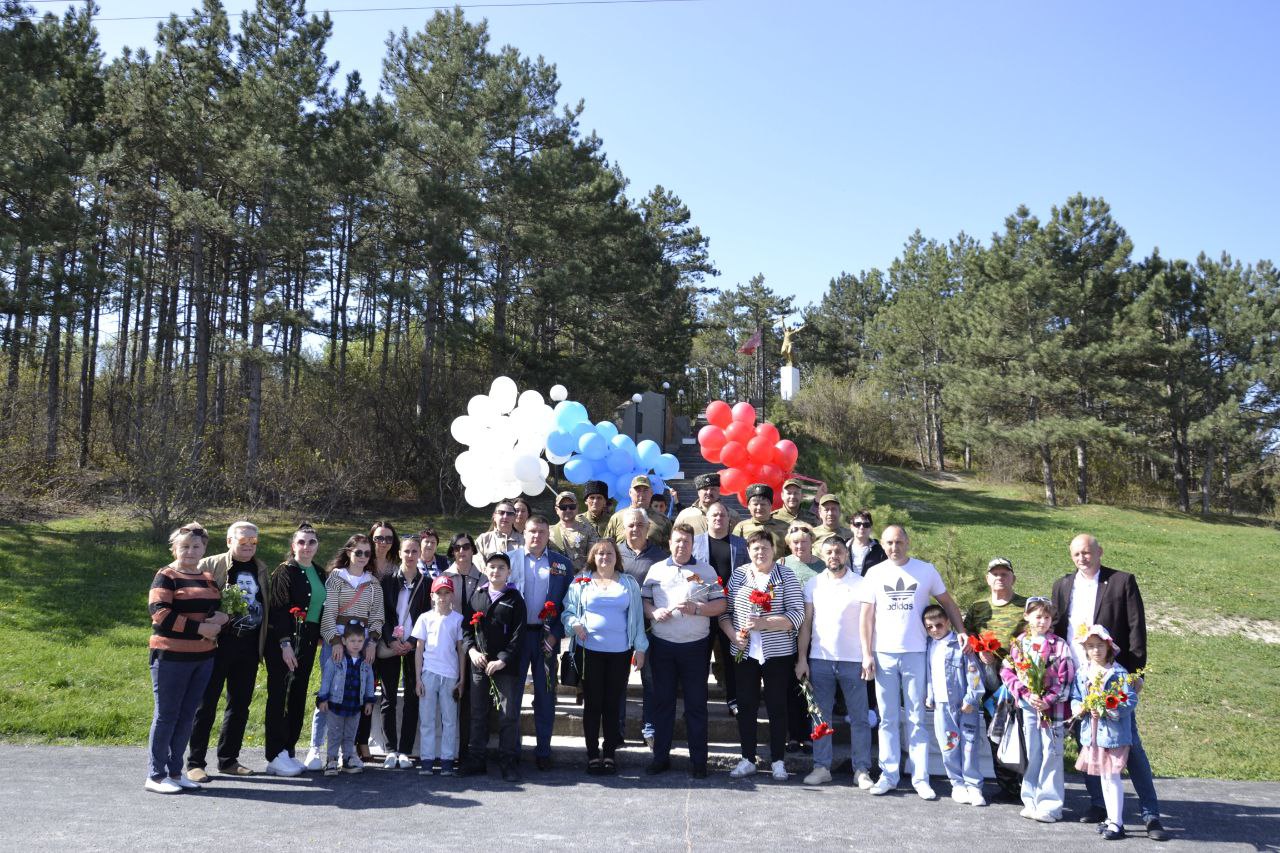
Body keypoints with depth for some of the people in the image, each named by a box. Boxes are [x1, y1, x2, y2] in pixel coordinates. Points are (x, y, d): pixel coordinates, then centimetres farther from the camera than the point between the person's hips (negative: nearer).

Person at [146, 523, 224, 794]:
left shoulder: (208, 579, 15)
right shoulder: (166, 576, -4)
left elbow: (222, 609, 21)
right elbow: (159, 611, -17)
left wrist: (220, 618, -5)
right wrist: (199, 628, -19)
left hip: (203, 657, 6)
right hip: (171, 656, -6)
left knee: (187, 715, 10)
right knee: (166, 715, -1)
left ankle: (175, 771, 19)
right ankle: (155, 776, 7)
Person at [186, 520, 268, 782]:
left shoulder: (261, 570, 12)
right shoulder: (210, 565, -3)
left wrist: (264, 644, 7)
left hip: (248, 647, 5)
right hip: (217, 644, -5)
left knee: (240, 704, 11)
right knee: (206, 704, 1)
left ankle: (228, 760, 23)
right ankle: (195, 763, 11)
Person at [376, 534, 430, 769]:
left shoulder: (426, 583, 5)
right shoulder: (388, 580, 5)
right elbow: (382, 614, 1)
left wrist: (412, 642, -9)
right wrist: (391, 641, -10)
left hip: (414, 646, 0)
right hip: (389, 646, 0)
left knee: (412, 698, 0)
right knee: (389, 698, 1)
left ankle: (405, 750, 5)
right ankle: (391, 750, 7)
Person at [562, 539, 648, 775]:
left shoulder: (629, 583, 9)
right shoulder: (581, 582, 6)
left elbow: (637, 616, 9)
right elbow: (567, 611, 7)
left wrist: (640, 647, 5)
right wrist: (575, 624, -14)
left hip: (620, 652, 1)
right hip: (589, 651, -1)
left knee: (613, 703, 5)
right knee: (592, 703, 3)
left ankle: (610, 754, 16)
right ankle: (592, 754, 13)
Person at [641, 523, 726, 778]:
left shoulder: (706, 571, 5)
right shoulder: (656, 569, 10)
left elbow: (720, 605, 0)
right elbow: (644, 601, 9)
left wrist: (696, 609, -15)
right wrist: (654, 612, -11)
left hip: (695, 646, -1)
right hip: (662, 645, 2)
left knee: (696, 704, 3)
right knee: (662, 702, 8)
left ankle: (698, 761, 11)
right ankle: (661, 757, 18)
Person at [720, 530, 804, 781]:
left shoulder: (786, 575, -3)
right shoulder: (738, 575, 6)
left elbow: (796, 615, -10)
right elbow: (725, 611, 8)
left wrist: (763, 623, -20)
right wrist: (733, 634, -9)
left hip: (778, 652, -2)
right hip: (745, 653, 3)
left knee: (777, 706, 5)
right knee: (746, 706, 8)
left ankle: (778, 761, 18)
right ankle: (747, 759, 20)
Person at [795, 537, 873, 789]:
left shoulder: (861, 584, 1)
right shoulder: (813, 584, 7)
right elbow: (806, 623, 7)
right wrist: (802, 659, 1)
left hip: (853, 661, -2)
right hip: (819, 660, 2)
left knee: (859, 718, 3)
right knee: (821, 716, 7)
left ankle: (862, 770, 10)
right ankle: (821, 767, 15)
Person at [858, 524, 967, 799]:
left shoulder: (926, 570, 2)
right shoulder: (875, 573, 4)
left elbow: (947, 603, 10)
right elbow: (866, 615, 4)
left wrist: (961, 632, -4)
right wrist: (866, 654, -2)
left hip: (915, 653, -1)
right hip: (883, 655, 1)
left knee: (917, 719, 3)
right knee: (888, 719, 7)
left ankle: (920, 778, 10)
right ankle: (888, 775, 15)